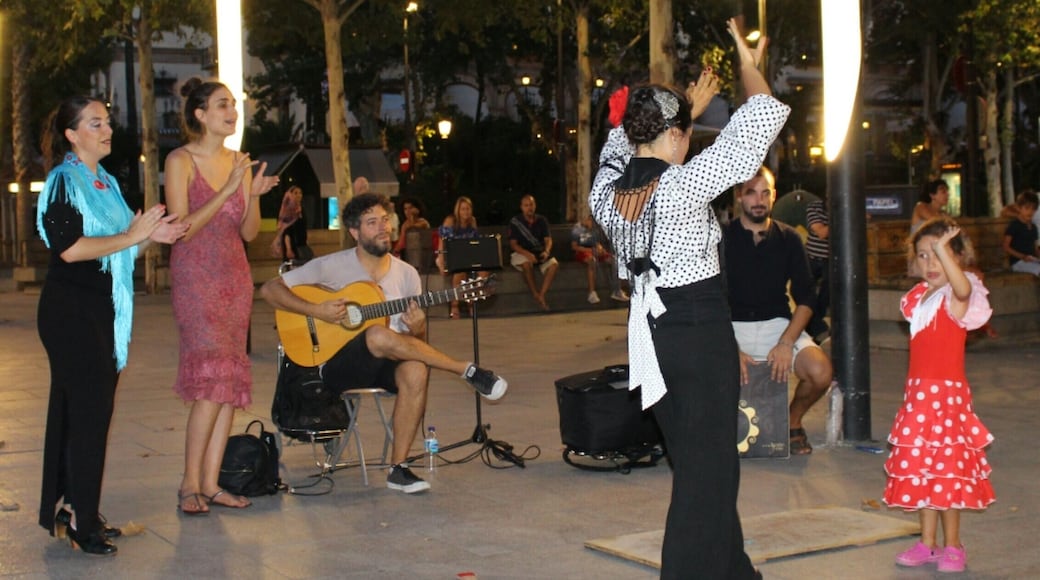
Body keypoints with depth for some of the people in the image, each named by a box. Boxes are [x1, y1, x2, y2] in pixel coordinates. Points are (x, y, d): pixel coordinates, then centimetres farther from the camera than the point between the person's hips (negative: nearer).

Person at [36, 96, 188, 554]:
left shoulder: (106, 182, 16)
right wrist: (131, 236, -17)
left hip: (103, 311, 8)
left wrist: (151, 237, 4)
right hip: (71, 312, -8)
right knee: (87, 412, -9)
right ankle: (77, 521, -3)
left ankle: (69, 512, 17)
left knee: (86, 412, 10)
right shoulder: (63, 181, -9)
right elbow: (69, 247, -20)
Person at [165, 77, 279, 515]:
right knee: (213, 381, -15)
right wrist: (228, 191, -17)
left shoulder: (238, 163, 12)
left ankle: (211, 483, 7)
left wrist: (255, 195, -6)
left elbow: (249, 233, 12)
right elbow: (181, 228, -13)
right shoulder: (181, 161, -5)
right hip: (195, 278, -6)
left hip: (235, 277, 6)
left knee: (232, 381, 2)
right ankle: (190, 484, -5)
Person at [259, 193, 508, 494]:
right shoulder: (332, 266, -2)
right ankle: (467, 371, -26)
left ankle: (398, 467, -23)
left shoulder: (407, 274, 8)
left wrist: (417, 330, -13)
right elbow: (269, 289, -4)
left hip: (385, 365, 3)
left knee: (416, 370, -34)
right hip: (338, 366, -3)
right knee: (379, 335, -37)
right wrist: (316, 310, -17)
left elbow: (415, 344, 12)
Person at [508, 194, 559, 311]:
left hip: (540, 253, 3)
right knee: (527, 263, -38)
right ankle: (536, 295, -25)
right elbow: (513, 244, -10)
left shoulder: (542, 220, 4)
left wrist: (547, 251, -25)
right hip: (521, 253, -3)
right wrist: (527, 254, -28)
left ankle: (542, 295, -29)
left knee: (553, 264, -28)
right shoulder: (515, 221, -5)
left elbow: (548, 239, -1)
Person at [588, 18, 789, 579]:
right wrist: (749, 65, 4)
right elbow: (761, 121, -12)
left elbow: (629, 141, 22)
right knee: (709, 467, 1)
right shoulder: (683, 185, -18)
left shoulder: (605, 191, -2)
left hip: (650, 332, 8)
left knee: (693, 460, 19)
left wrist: (685, 108, 29)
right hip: (701, 329, -7)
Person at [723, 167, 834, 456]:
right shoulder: (723, 239, -2)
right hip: (731, 327, -2)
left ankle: (793, 422, 9)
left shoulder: (788, 239, 5)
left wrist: (786, 342, -13)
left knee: (821, 372, -26)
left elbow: (806, 297, 3)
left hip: (778, 324, 2)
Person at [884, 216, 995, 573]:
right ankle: (928, 544, 20)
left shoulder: (956, 299, -12)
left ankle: (952, 546, 9)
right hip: (917, 393, 7)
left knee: (947, 469, -3)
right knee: (919, 468, 11)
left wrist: (943, 247, -45)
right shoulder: (919, 296, 10)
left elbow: (962, 287, -39)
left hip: (947, 394, -7)